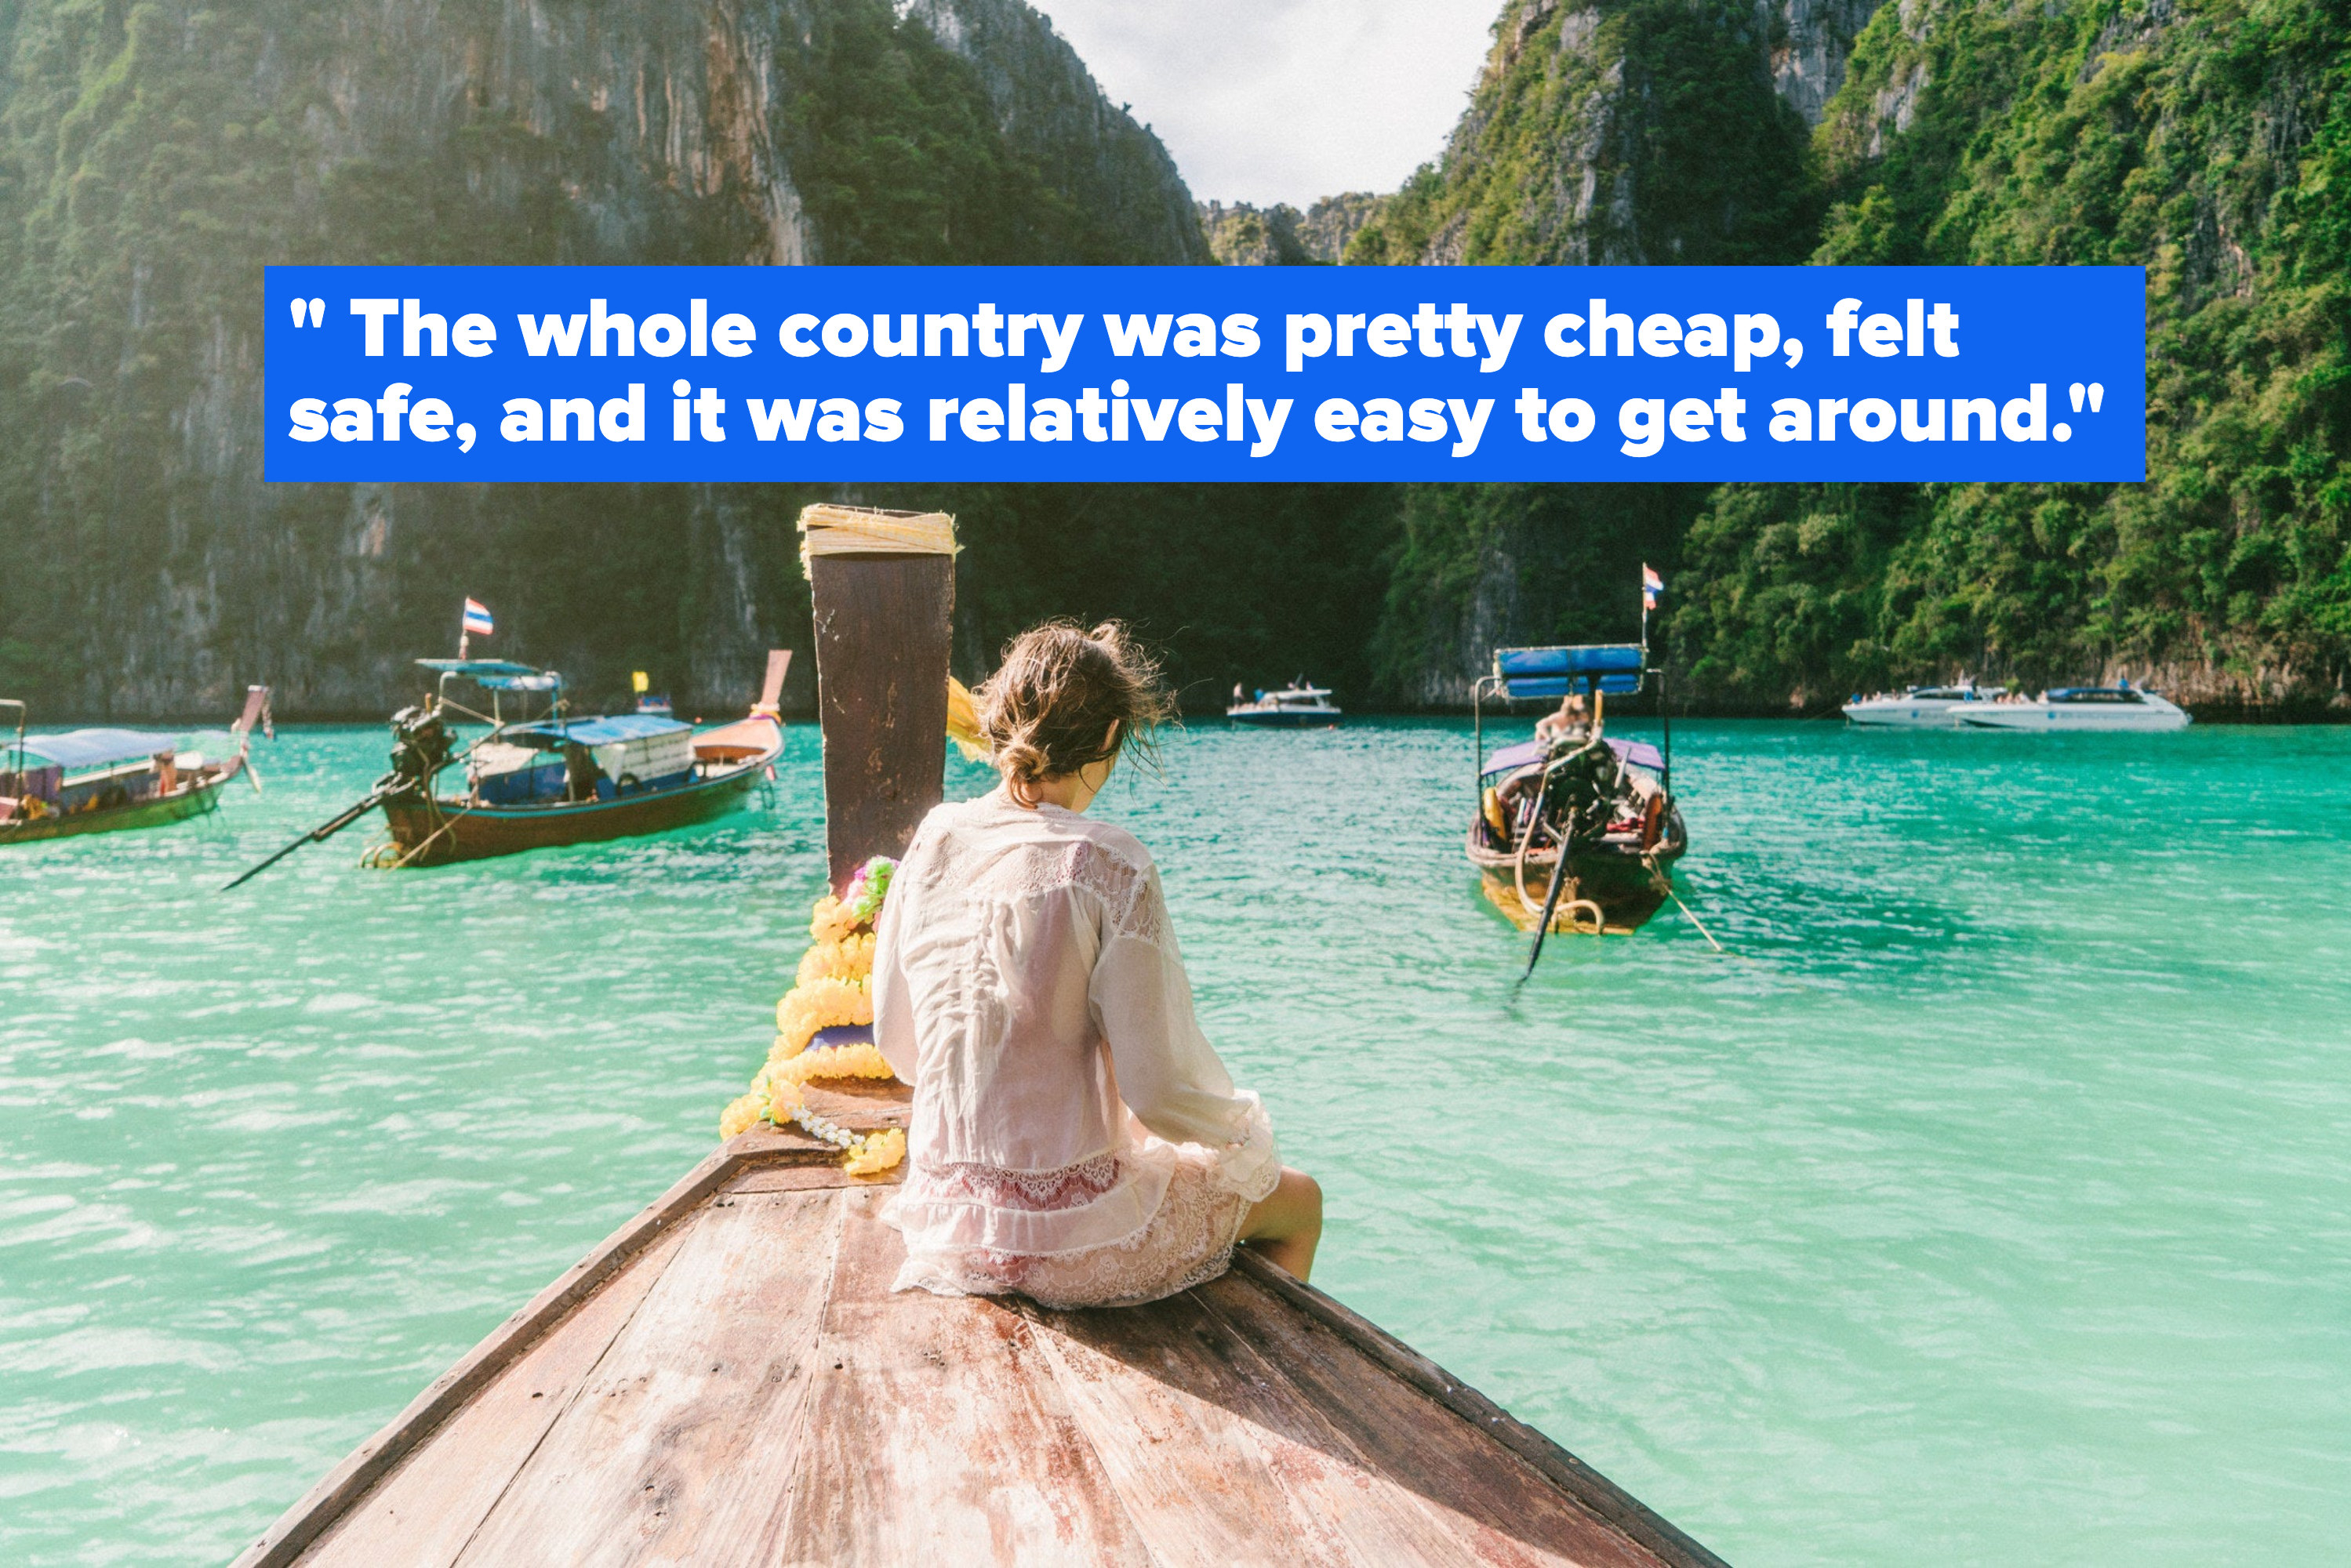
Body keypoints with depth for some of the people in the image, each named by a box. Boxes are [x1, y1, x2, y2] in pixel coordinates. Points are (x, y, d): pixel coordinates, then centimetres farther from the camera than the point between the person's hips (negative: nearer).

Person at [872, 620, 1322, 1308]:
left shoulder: (935, 839, -2)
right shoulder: (1109, 865, -19)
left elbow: (895, 1043, 7)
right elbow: (1160, 1090, -18)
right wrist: (1245, 1127, 3)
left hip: (947, 1225, 6)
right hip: (1072, 1242, -6)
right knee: (1300, 1200, 22)